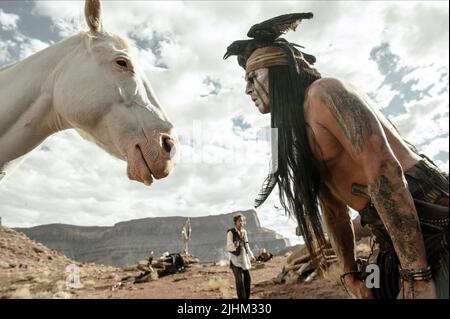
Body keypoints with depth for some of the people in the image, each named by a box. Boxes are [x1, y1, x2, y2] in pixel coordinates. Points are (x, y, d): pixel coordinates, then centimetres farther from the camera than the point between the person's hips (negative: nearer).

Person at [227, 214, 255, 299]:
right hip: (235, 260, -6)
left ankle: (246, 297, 25)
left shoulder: (244, 232, 4)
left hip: (244, 259, 6)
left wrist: (251, 255, 21)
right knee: (240, 281, -12)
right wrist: (235, 245, -36)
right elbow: (229, 248, -15)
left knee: (248, 279, 8)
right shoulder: (231, 232, -13)